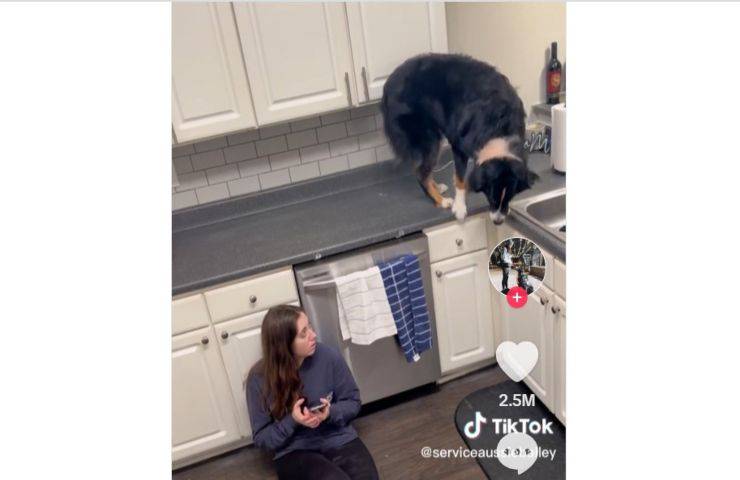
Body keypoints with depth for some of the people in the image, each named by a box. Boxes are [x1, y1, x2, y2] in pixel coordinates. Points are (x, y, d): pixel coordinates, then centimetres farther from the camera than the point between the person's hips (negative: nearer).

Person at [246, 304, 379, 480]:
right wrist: (292, 421, -22)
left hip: (338, 440, 2)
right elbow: (261, 437, -5)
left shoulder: (328, 356, -11)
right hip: (294, 452, -2)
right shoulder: (259, 378, -13)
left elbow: (353, 402, 3)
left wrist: (331, 413, -18)